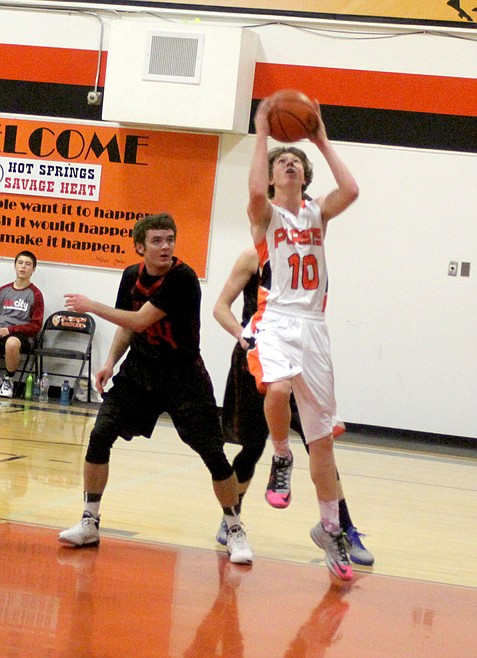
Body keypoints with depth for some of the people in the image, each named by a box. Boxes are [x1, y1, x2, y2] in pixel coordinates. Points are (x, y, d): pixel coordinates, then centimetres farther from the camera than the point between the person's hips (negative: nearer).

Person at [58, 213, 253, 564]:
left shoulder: (183, 278, -20)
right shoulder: (132, 276, 0)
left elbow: (140, 321, -24)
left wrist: (92, 306, -16)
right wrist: (111, 362, 0)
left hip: (183, 373, -5)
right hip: (140, 367, 5)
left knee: (213, 452, -8)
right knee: (100, 435, -7)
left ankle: (235, 531, 9)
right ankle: (90, 523, 6)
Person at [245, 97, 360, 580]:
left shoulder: (317, 213, 13)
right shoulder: (265, 212, 3)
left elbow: (350, 190, -7)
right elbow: (255, 191, -22)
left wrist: (322, 141, 0)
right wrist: (261, 135, -13)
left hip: (313, 325, 4)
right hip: (275, 320, -4)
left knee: (321, 433, 8)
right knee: (278, 389, -37)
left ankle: (330, 527, 19)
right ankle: (281, 457, -7)